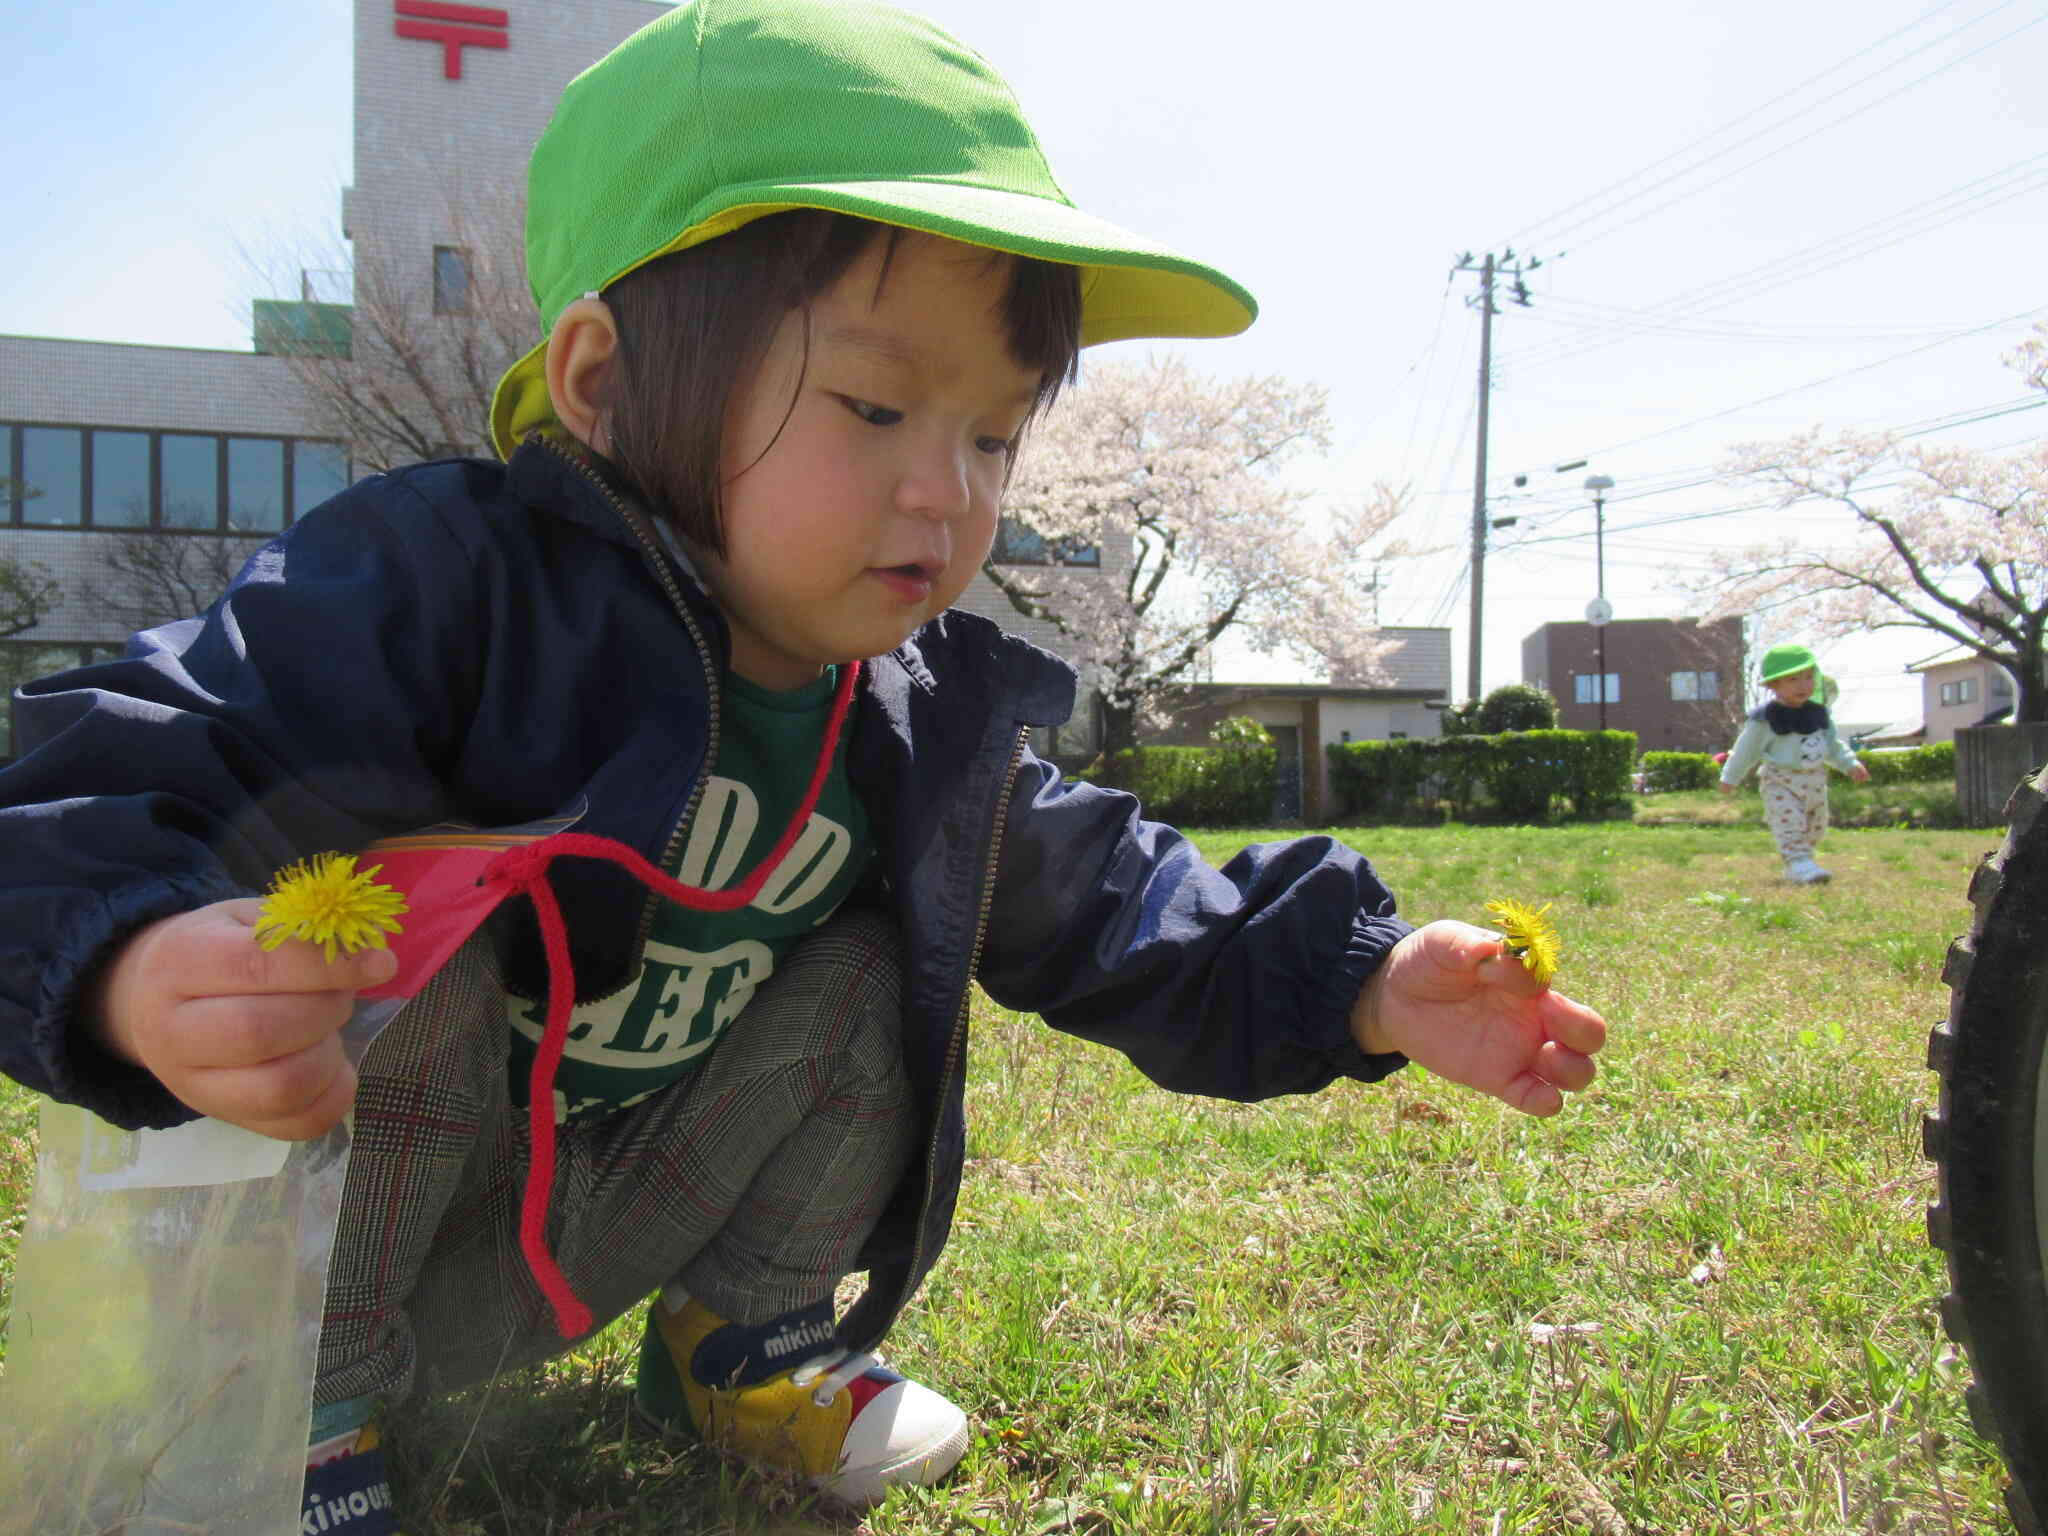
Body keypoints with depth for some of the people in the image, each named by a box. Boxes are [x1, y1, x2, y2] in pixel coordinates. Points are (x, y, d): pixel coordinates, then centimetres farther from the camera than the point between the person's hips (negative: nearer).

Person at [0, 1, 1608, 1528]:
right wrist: (139, 981, -54)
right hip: (322, 1229, -4)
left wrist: (1364, 986, -13)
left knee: (869, 970, -12)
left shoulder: (935, 724, -9)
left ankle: (746, 1337, 11)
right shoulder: (437, 589, -27)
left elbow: (1109, 909, -1)